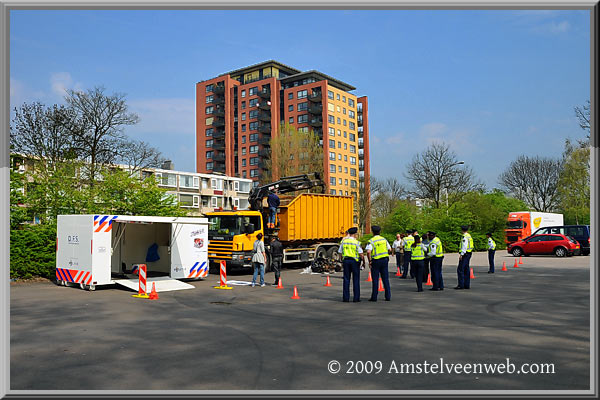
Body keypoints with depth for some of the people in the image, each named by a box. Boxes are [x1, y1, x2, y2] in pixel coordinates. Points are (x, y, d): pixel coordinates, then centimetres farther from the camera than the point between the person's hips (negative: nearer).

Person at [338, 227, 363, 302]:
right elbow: (360, 253, -12)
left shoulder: (343, 241, 5)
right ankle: (356, 298, 5)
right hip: (355, 261, -3)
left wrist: (342, 261, 18)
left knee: (346, 280, 6)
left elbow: (340, 252, 8)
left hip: (346, 260, 3)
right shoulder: (357, 242, -8)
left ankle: (346, 298, 6)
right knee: (356, 280, 4)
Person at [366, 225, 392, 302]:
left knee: (375, 280, 2)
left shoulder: (371, 241, -9)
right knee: (385, 279, 9)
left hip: (376, 261, -4)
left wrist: (370, 261, -11)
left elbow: (368, 252, -21)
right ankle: (388, 296, 11)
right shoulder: (384, 239, 7)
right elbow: (390, 249, 11)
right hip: (385, 260, 4)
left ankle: (374, 297, 6)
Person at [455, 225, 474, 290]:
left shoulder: (465, 236, -13)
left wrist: (461, 254, -21)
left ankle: (461, 285, -10)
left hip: (465, 254, -10)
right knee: (466, 270, 13)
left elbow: (464, 246, -20)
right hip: (469, 254, 10)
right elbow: (470, 246, 17)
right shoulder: (469, 236, 15)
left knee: (460, 270, -8)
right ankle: (467, 285, 16)